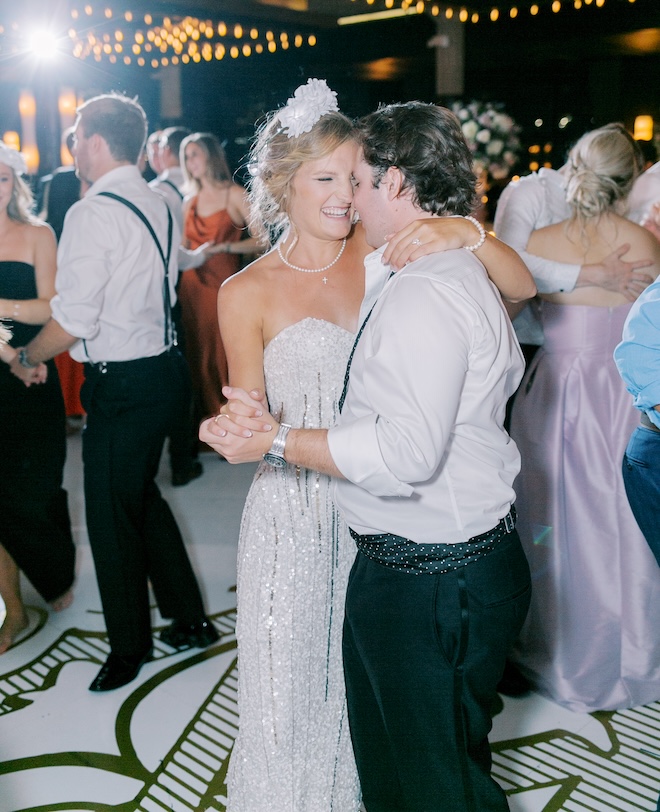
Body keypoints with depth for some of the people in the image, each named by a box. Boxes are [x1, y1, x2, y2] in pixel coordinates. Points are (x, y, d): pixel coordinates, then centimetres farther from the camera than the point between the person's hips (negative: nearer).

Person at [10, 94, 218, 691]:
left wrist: (27, 357, -2)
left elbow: (73, 320, -21)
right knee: (142, 497, 22)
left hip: (123, 387, -8)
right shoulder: (159, 206, 7)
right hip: (164, 368, 8)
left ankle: (129, 647, 26)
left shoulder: (93, 214, -18)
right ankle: (189, 620, 32)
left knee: (113, 518, 8)